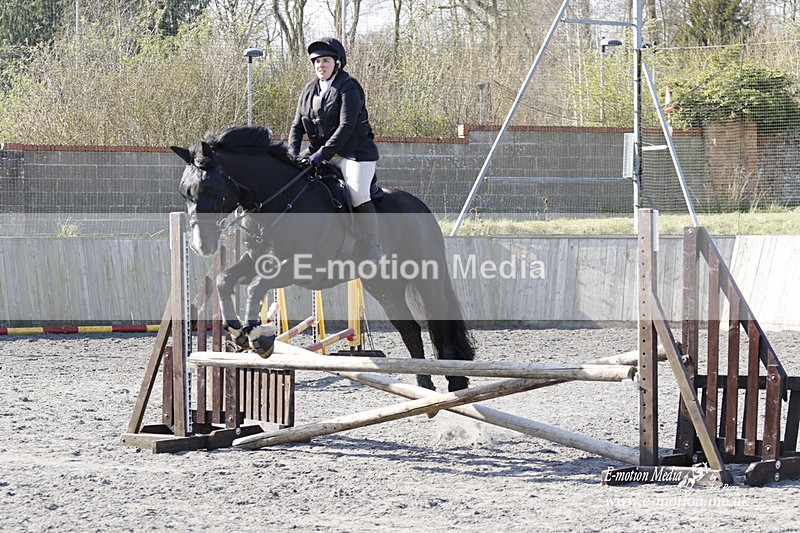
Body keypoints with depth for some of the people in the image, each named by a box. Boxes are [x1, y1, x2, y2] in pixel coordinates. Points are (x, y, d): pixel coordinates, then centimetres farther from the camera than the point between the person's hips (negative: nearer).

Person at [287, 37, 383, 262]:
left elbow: (346, 127, -20)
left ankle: (373, 256, -23)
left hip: (354, 152, -8)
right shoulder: (309, 90, 12)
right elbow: (297, 125, 11)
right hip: (319, 152, 8)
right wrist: (293, 154, -8)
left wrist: (322, 154, -27)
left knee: (358, 194, -26)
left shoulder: (349, 87, -10)